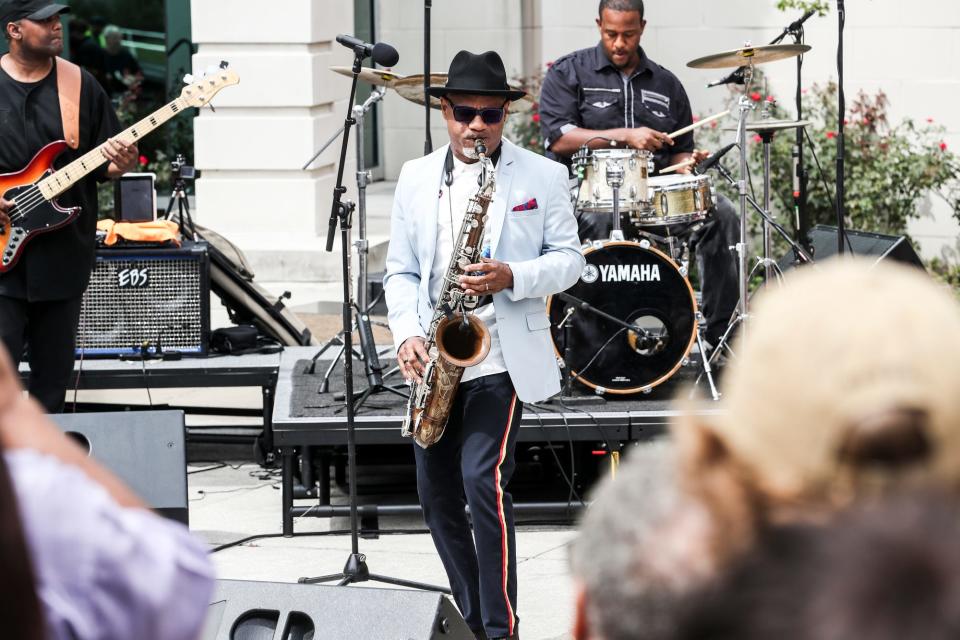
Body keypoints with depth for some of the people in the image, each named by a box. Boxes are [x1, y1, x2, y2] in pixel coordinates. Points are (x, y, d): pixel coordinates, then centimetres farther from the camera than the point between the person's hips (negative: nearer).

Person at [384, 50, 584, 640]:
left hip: (503, 356, -5)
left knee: (484, 478, -18)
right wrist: (408, 334, -5)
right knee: (437, 493, 7)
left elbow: (569, 259, 1)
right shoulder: (417, 178, 10)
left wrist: (513, 277, -18)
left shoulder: (543, 176, 1)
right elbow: (401, 270, 11)